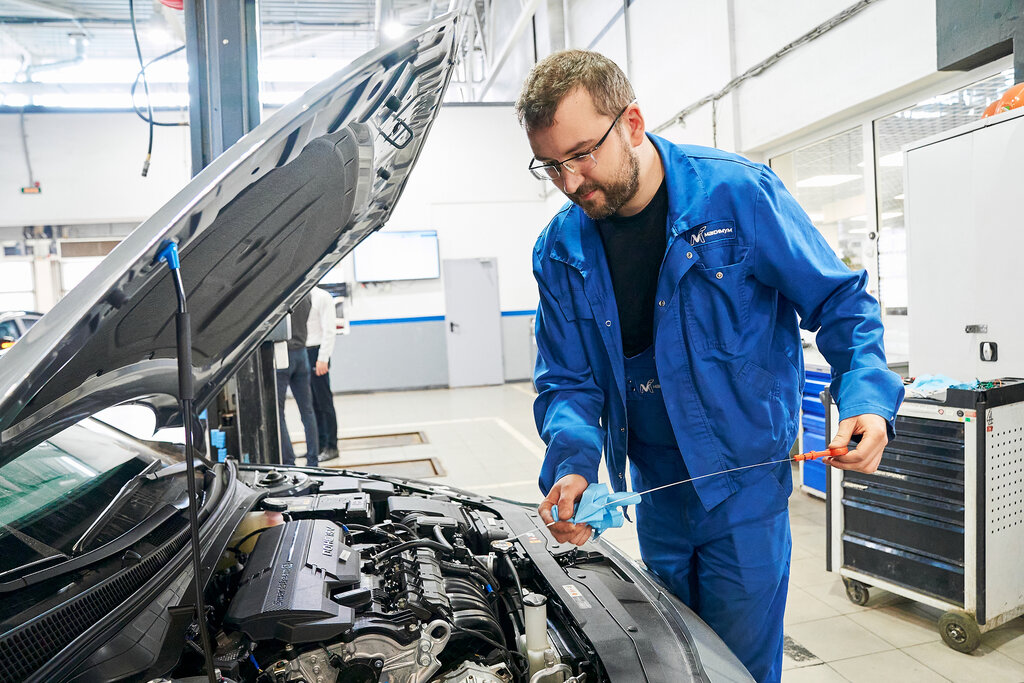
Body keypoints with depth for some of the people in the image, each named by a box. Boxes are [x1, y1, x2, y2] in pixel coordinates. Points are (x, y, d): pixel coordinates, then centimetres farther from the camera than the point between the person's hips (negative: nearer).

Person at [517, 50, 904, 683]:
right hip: (656, 494, 4)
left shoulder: (737, 192, -15)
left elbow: (842, 301, -7)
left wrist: (867, 397, -23)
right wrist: (572, 461, -19)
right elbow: (567, 381, -1)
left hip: (743, 485, -4)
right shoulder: (561, 251, -5)